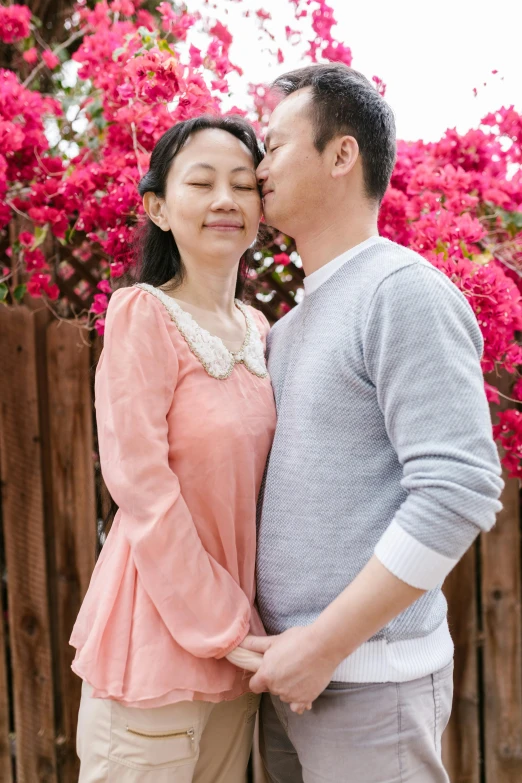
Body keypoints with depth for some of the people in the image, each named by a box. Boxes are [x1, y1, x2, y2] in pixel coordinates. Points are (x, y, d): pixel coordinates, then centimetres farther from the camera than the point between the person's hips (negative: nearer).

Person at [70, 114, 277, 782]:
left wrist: (248, 627, 2)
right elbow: (141, 488, -16)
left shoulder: (258, 330, 9)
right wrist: (228, 628, -14)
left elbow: (250, 483, 12)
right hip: (157, 635, -6)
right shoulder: (144, 314, -11)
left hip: (237, 635, 6)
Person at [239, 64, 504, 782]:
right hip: (290, 668, 7)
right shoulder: (290, 324, 12)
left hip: (367, 678, -7)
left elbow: (461, 492, -21)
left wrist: (326, 643, -18)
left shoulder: (405, 291, -13)